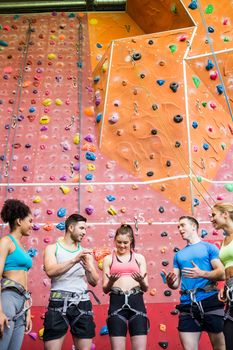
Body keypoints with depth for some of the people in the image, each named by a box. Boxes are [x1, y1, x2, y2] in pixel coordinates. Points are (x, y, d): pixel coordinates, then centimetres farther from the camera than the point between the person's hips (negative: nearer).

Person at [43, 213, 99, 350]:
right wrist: (75, 260, -21)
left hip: (82, 303, 4)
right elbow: (50, 271, -14)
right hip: (59, 302, -3)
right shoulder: (53, 248, 5)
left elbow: (94, 282, 10)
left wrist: (88, 268, -10)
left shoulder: (85, 252, 15)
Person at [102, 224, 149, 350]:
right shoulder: (108, 259, 10)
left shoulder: (139, 258, 12)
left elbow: (145, 288, 9)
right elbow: (105, 289, 7)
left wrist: (141, 281, -14)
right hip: (117, 303, 0)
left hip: (136, 302, 1)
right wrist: (111, 281, -15)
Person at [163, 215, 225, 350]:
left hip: (210, 302, -4)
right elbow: (176, 284, 15)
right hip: (187, 305, 4)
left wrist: (201, 274, -21)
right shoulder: (179, 255, 18)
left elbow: (222, 274, -6)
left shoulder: (209, 247, 3)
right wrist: (170, 282, -8)